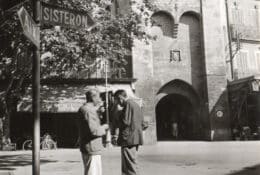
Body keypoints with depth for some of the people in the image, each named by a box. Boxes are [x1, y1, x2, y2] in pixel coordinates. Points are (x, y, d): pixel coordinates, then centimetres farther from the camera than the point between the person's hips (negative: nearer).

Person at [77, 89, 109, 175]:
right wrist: (104, 127, -8)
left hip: (93, 148, 11)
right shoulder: (88, 110, -18)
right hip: (91, 148, -11)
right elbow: (93, 130, -26)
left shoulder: (89, 109, 14)